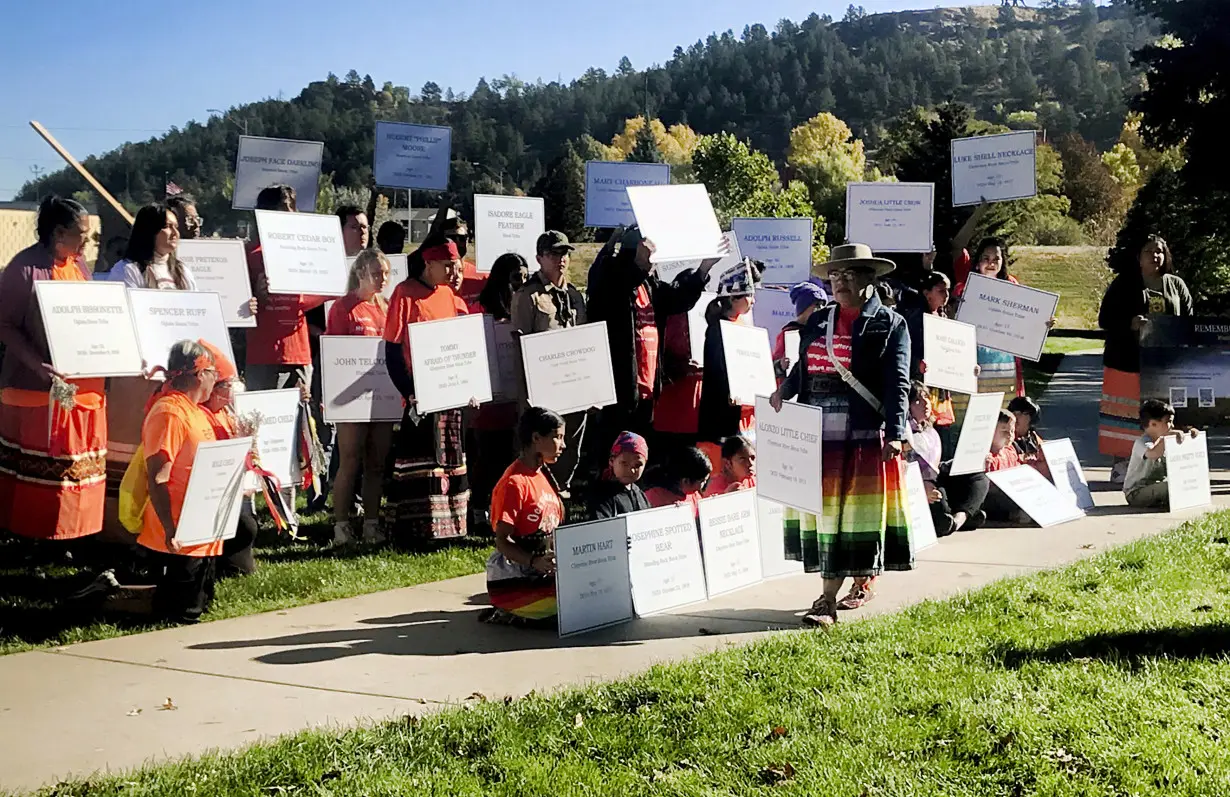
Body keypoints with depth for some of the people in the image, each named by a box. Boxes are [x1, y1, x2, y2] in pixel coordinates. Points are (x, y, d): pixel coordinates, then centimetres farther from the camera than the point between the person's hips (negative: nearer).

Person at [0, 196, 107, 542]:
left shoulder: (78, 266, 11)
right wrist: (39, 366, -25)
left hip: (83, 384, 7)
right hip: (38, 386, -7)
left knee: (78, 466, 10)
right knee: (38, 471, -1)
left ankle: (67, 536, 19)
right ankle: (31, 540, 9)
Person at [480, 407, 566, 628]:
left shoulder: (544, 475, 14)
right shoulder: (514, 483, -15)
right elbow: (502, 541, -19)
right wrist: (534, 562, -34)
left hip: (543, 574, 9)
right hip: (512, 581, -9)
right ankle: (504, 615, -3)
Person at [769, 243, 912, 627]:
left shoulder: (890, 324, -1)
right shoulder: (817, 323, 15)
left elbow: (897, 383, -8)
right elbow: (802, 370, 20)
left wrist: (894, 434, -17)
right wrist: (783, 392, -2)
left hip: (865, 436, -5)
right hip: (819, 435, 5)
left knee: (858, 510, -2)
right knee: (822, 509, 6)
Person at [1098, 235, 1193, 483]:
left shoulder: (1176, 285, 12)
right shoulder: (1124, 284, 3)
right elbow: (1105, 318, -1)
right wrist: (1131, 323, -19)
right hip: (1128, 360, -2)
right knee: (1124, 411, -2)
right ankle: (1120, 464, 4)